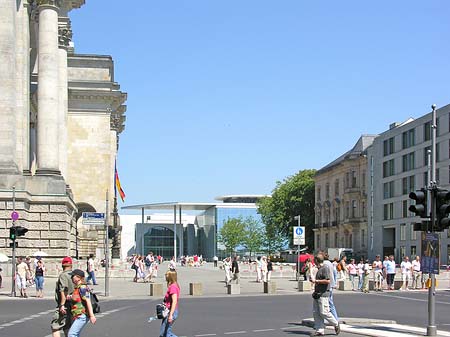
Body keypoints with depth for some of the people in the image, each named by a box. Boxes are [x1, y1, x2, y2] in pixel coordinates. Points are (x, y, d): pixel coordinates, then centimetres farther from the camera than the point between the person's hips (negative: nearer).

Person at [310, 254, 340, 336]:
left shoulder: (325, 268, -11)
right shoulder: (319, 269, 18)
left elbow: (328, 280, -20)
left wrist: (316, 281, -14)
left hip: (323, 294, -10)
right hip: (317, 294, 10)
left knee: (324, 312, -11)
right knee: (316, 312, 4)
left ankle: (336, 324, 8)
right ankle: (320, 330, 5)